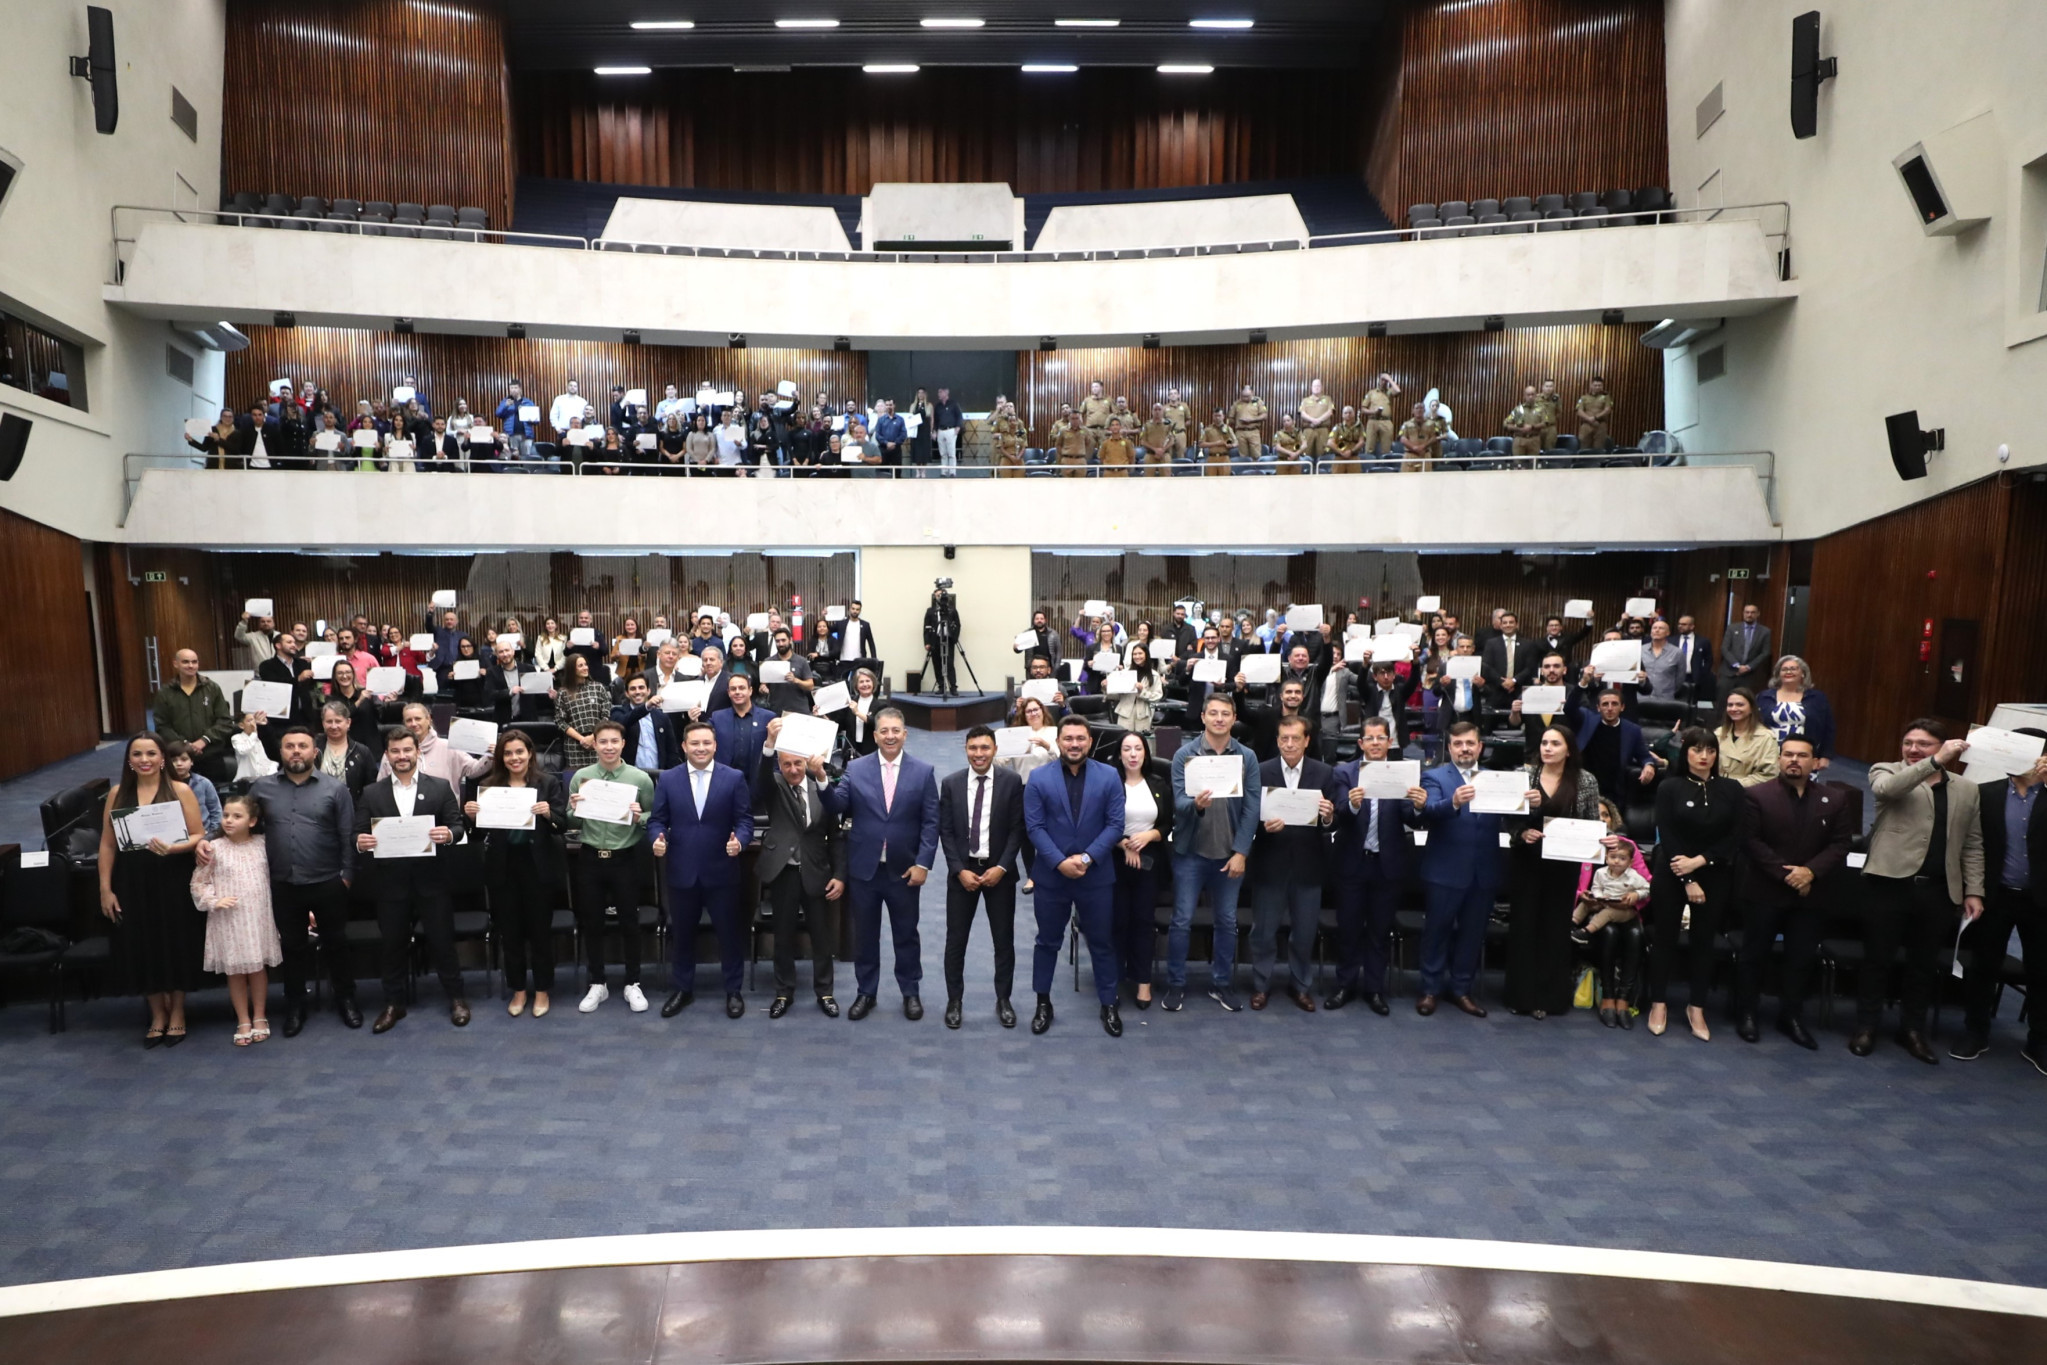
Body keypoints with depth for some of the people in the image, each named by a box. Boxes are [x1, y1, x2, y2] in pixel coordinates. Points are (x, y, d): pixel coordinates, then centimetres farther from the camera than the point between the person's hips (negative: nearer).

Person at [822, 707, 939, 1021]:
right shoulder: (855, 768, 0)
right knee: (864, 935, 11)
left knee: (906, 934, 12)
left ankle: (910, 993, 26)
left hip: (905, 870, -1)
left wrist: (923, 863, -10)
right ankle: (865, 993, 25)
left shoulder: (923, 771, -2)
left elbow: (931, 822, -3)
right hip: (865, 868, 1)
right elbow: (837, 808, -10)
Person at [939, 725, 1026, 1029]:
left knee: (1004, 938, 7)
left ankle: (1003, 1000, 21)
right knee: (956, 939, 5)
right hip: (962, 870, 1)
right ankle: (954, 1001, 19)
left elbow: (1017, 829, -4)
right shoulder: (950, 783, 0)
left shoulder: (1012, 781, -4)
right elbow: (945, 832, 0)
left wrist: (1001, 867, -13)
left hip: (999, 870, -1)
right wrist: (959, 870, -10)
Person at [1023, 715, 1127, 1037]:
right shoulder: (1038, 778, -3)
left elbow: (1115, 825, -6)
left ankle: (1109, 1005, 23)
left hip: (1097, 875, 0)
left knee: (1102, 942, 10)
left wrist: (1087, 858, -16)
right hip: (1052, 874, 0)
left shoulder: (1109, 776, -2)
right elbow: (1034, 827, -7)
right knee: (1048, 941, 12)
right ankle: (1043, 1003, 26)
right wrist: (1060, 862, -17)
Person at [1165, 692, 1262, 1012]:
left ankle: (1220, 983, 25)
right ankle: (1176, 984, 16)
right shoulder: (1185, 754, -5)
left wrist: (1241, 852, -9)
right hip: (1191, 851, -2)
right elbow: (1178, 801, -11)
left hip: (1230, 853, 2)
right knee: (1182, 920, 3)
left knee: (1227, 922, 11)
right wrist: (1195, 804, -35)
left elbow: (1251, 808, -3)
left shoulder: (1247, 757, -1)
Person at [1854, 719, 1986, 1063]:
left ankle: (1913, 1030, 27)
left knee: (1925, 964, 12)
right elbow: (1884, 788, -23)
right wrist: (1935, 762, -26)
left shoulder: (1967, 790, 13)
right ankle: (1866, 1028, 18)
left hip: (1937, 890, 3)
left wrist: (1974, 891, 6)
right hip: (1890, 883, -3)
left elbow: (1972, 846, 13)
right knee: (1878, 958, 5)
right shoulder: (1887, 772, 3)